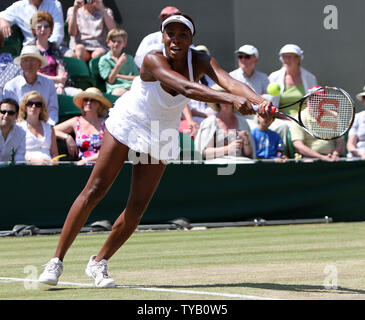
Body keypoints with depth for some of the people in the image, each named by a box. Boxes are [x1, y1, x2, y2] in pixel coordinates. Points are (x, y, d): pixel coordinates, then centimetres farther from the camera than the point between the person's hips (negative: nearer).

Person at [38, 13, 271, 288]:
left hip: (161, 138, 4)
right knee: (94, 191, -6)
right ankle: (57, 260, 1)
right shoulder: (153, 60, -30)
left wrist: (259, 100, -54)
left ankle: (99, 262, 16)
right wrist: (229, 99, -58)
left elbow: (230, 82, -34)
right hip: (127, 124, -4)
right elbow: (187, 88, -46)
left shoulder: (200, 62, -17)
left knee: (137, 208, -2)